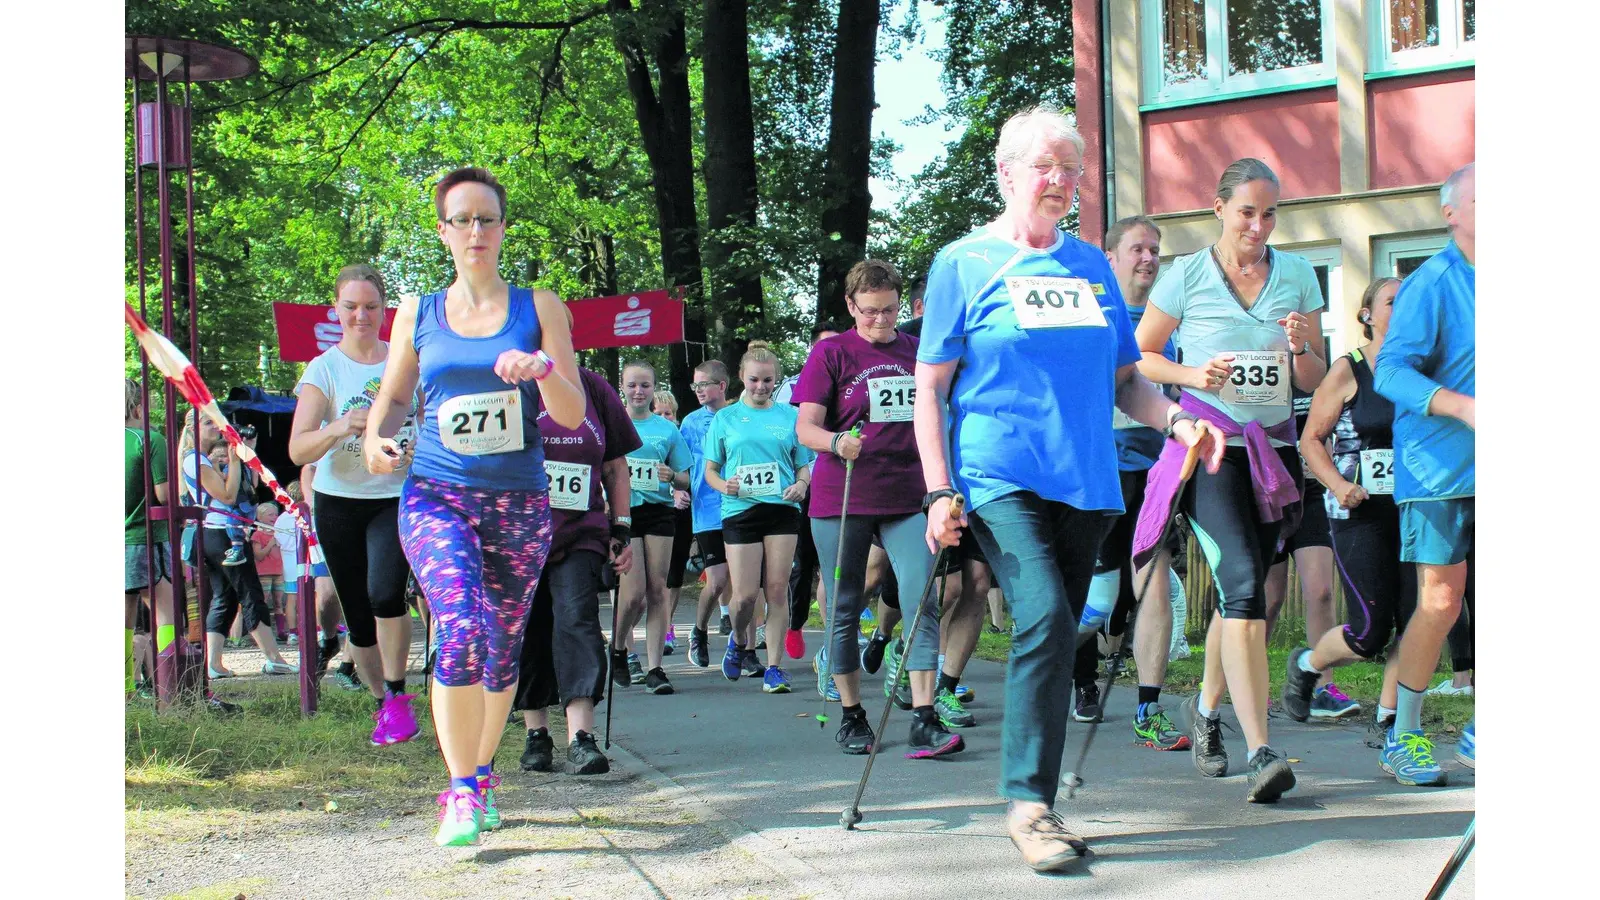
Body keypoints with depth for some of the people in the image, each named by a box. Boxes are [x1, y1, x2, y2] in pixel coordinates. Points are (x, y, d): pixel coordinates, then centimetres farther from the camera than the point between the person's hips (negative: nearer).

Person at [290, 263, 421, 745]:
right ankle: (381, 701, 29)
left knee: (385, 591, -25)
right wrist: (340, 427, -31)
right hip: (340, 503, 1)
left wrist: (419, 452, -6)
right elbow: (297, 450, -12)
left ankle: (398, 696, -8)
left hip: (399, 498, -1)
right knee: (359, 619, 6)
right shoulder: (323, 370, -2)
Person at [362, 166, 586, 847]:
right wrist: (375, 440, -3)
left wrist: (543, 370, -20)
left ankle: (478, 777, 32)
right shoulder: (416, 314, 8)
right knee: (461, 631, -23)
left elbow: (573, 414, 0)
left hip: (519, 504, 1)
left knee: (502, 652, 10)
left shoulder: (539, 308, 4)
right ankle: (462, 792, -14)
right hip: (436, 498, -1)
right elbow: (393, 394, 19)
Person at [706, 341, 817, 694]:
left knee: (777, 590, -3)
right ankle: (738, 641, 27)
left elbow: (804, 464, 13)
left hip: (782, 510, 1)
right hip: (740, 510, 0)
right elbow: (710, 470, 11)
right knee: (745, 595, -5)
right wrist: (724, 486, -10)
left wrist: (801, 484, -9)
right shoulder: (726, 418, 10)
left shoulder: (791, 416, 11)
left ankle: (774, 666, 2)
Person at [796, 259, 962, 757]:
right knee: (845, 609, 6)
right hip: (841, 500, -2)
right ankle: (851, 716, 19)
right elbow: (806, 426, -7)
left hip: (908, 498, 2)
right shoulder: (830, 353, 1)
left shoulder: (918, 352, 10)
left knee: (921, 602, -12)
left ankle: (924, 721, -13)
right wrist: (837, 442, -28)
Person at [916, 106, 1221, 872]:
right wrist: (939, 492, -10)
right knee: (1045, 618, -22)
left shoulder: (1092, 266, 15)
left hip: (1085, 481, 5)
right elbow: (930, 387, -1)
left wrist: (1177, 419, -1)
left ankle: (1034, 795, 18)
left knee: (1056, 633, 7)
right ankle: (1028, 802, -17)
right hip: (1000, 478, -5)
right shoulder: (964, 263, 2)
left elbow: (1122, 380, 19)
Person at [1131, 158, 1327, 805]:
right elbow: (1138, 357, 5)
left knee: (1240, 592, 12)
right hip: (1207, 445, -4)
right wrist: (1194, 375, -12)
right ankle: (1259, 753, -25)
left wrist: (1301, 348, -11)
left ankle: (1206, 710, 38)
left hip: (1274, 448, 4)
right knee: (1244, 582, -20)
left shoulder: (1298, 276, 7)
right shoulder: (1187, 276, -2)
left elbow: (1313, 382, 11)